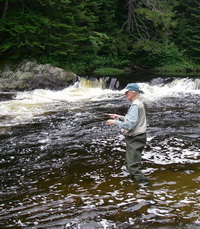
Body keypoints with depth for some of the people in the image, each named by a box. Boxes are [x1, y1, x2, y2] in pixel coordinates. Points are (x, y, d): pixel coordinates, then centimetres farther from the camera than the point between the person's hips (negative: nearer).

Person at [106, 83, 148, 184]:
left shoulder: (135, 105, -22)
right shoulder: (138, 103, 11)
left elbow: (130, 125, -27)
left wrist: (115, 122, -16)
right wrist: (118, 117, 12)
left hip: (135, 139, -11)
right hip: (135, 138, 11)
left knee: (133, 165, -7)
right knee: (130, 162, 24)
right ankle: (135, 179, 38)